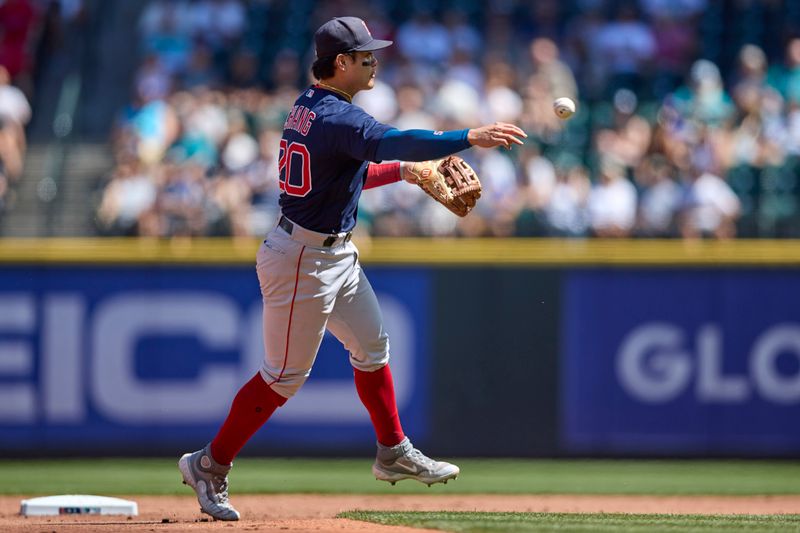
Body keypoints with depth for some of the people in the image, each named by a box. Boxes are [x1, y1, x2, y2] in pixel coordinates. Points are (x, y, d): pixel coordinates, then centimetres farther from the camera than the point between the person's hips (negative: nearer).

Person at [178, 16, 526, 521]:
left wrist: (403, 169, 11)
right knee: (284, 375, -1)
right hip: (303, 260, -10)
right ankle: (210, 465, 8)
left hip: (335, 255, 10)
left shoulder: (311, 106, 8)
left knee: (372, 347, 18)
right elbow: (391, 141, -39)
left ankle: (394, 453, 28)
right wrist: (470, 138, -43)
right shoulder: (336, 116, -23)